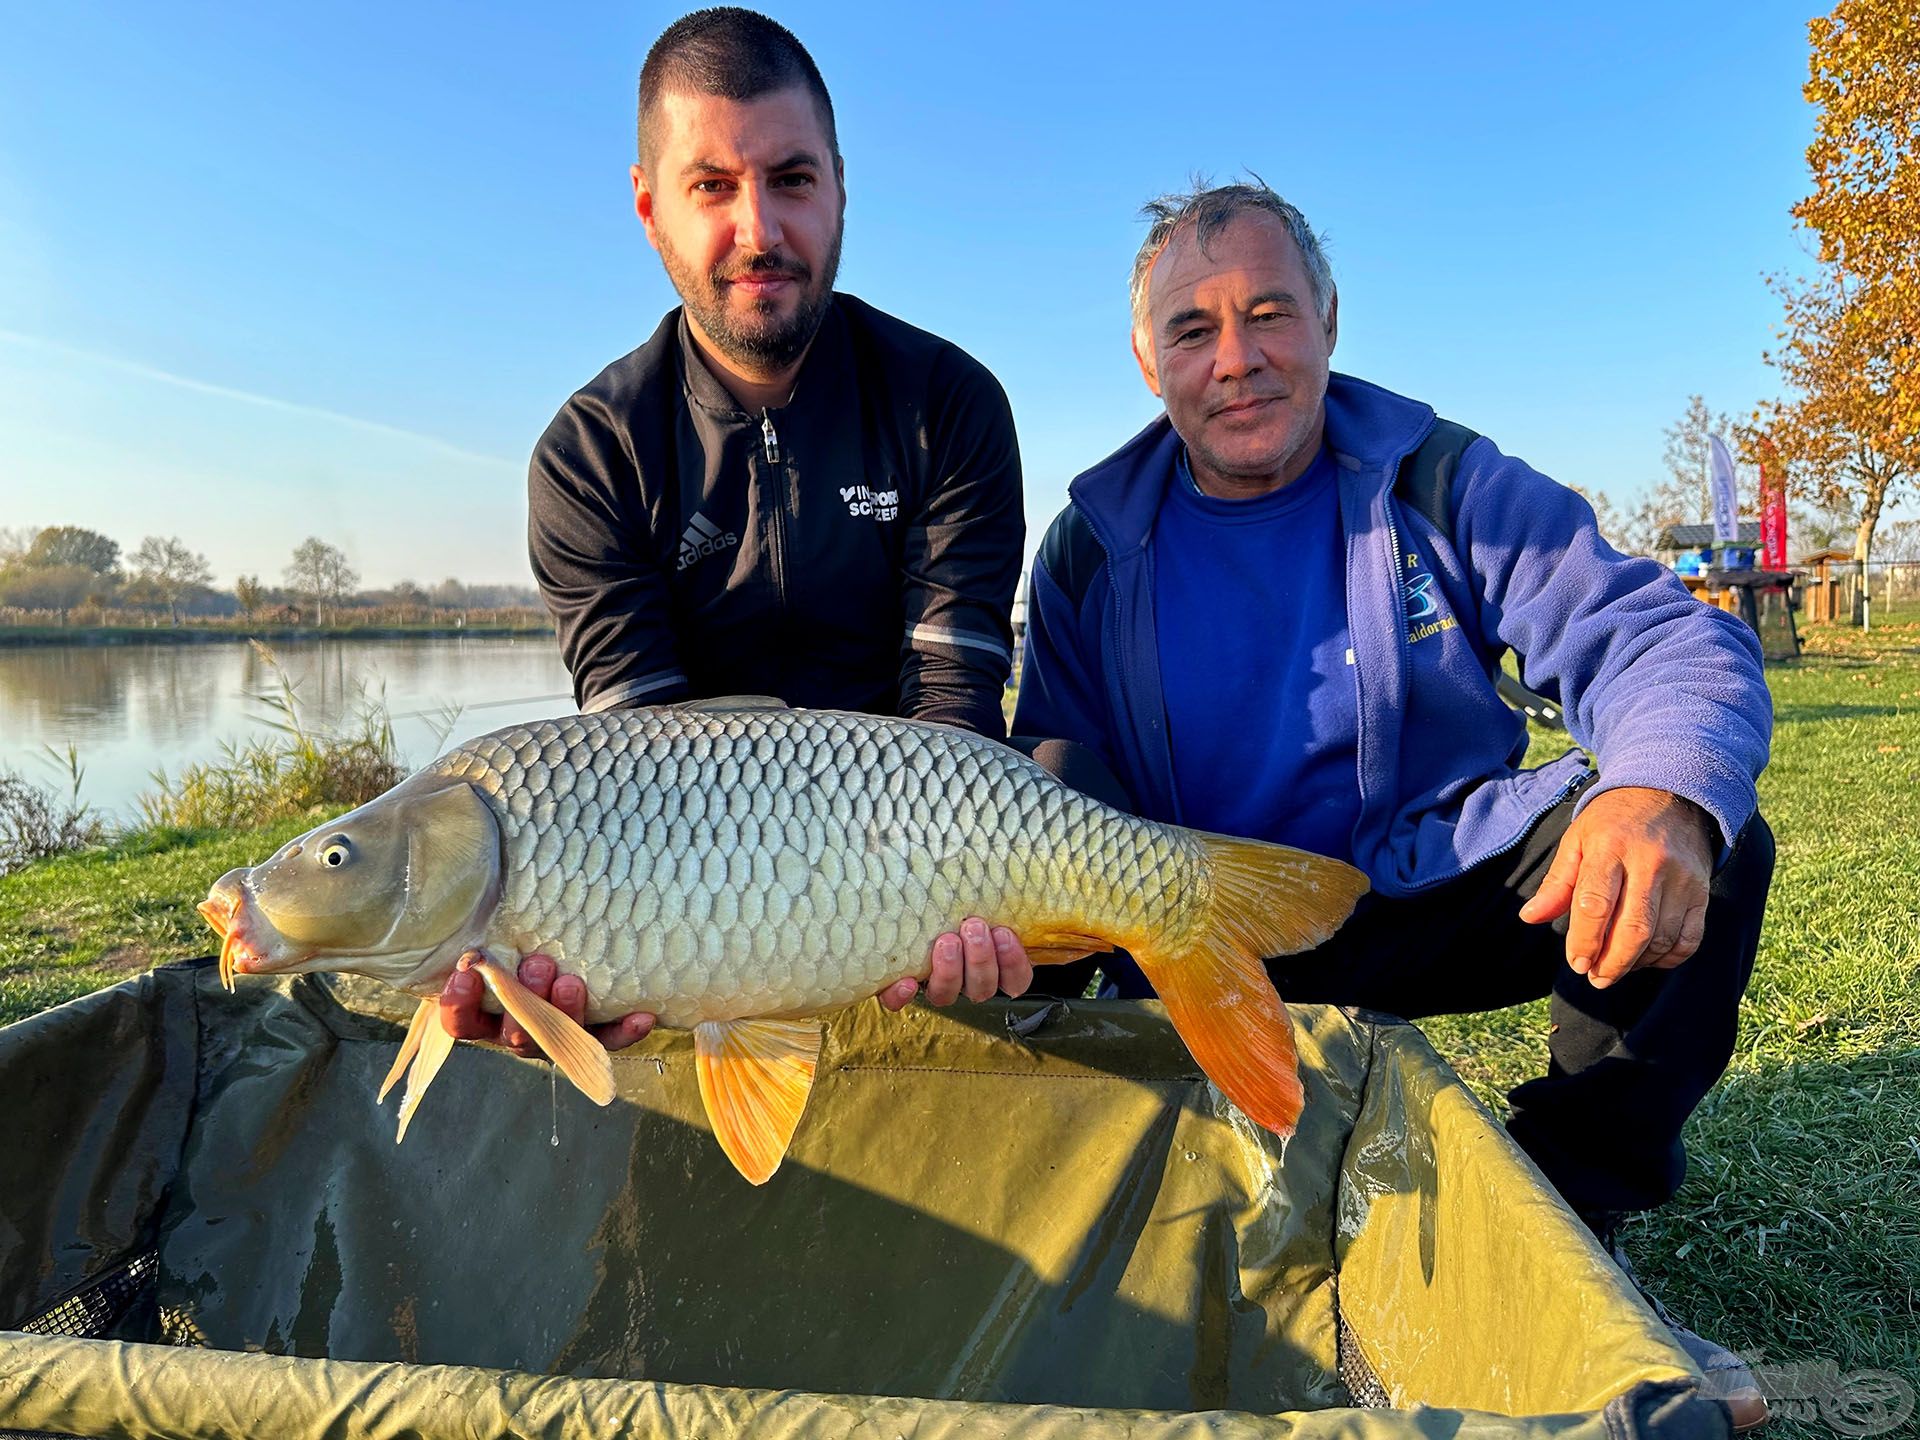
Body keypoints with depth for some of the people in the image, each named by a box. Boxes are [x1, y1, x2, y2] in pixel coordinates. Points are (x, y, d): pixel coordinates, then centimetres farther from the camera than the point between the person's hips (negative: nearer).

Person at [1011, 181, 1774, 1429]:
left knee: (1709, 846, -23)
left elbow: (1657, 637, -14)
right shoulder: (1096, 550, -2)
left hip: (1435, 896, 1)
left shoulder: (1441, 481, -5)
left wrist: (1665, 790, -38)